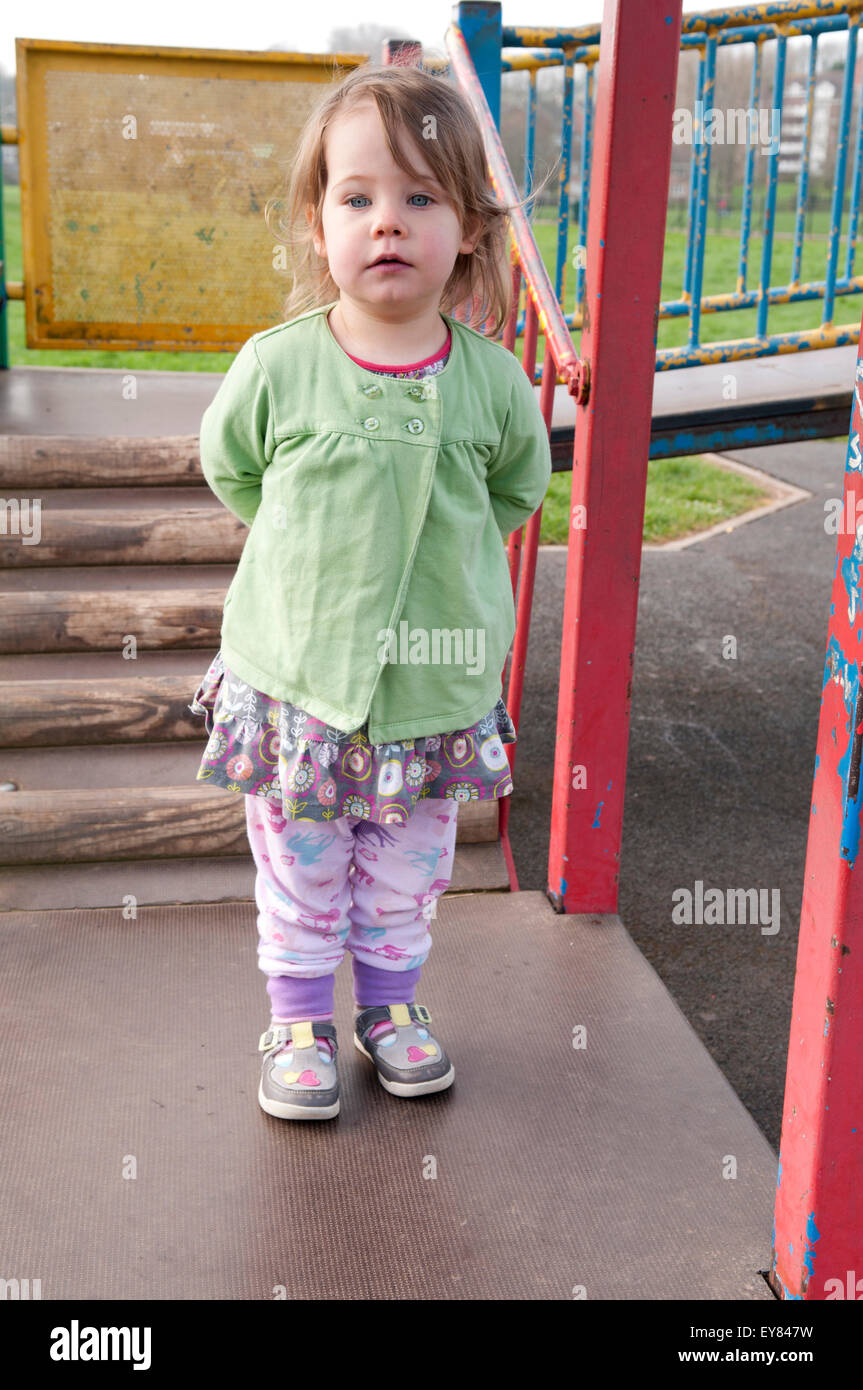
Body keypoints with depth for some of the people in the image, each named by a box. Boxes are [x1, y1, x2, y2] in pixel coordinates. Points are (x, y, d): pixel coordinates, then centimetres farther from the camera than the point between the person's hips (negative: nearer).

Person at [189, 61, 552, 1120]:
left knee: (405, 876, 19)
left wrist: (439, 551, 7)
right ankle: (300, 1020, 35)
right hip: (294, 675, -1)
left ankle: (391, 1002, 42)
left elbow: (518, 486, 10)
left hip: (436, 685, 1)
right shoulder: (276, 367, -14)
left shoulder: (489, 377, -10)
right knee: (298, 875, 14)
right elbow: (229, 469, 6)